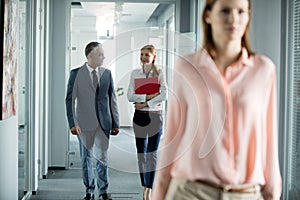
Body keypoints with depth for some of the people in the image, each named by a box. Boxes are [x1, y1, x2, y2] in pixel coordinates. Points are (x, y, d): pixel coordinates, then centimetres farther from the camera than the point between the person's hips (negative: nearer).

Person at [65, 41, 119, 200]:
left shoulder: (107, 73, 6)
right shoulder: (76, 74, -3)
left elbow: (112, 99, 8)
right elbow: (70, 99, -2)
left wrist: (115, 123, 5)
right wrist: (72, 123, -9)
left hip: (103, 122, 2)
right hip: (84, 123, -2)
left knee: (102, 157, 5)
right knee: (86, 159, 8)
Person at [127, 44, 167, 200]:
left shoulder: (159, 73, 0)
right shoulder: (135, 73, 5)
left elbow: (164, 95, -11)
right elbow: (130, 95, -3)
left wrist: (145, 104, -15)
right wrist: (147, 96, -15)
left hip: (155, 115, -2)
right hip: (139, 115, 2)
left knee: (152, 152, -1)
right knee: (141, 152, 7)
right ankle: (144, 186, 19)